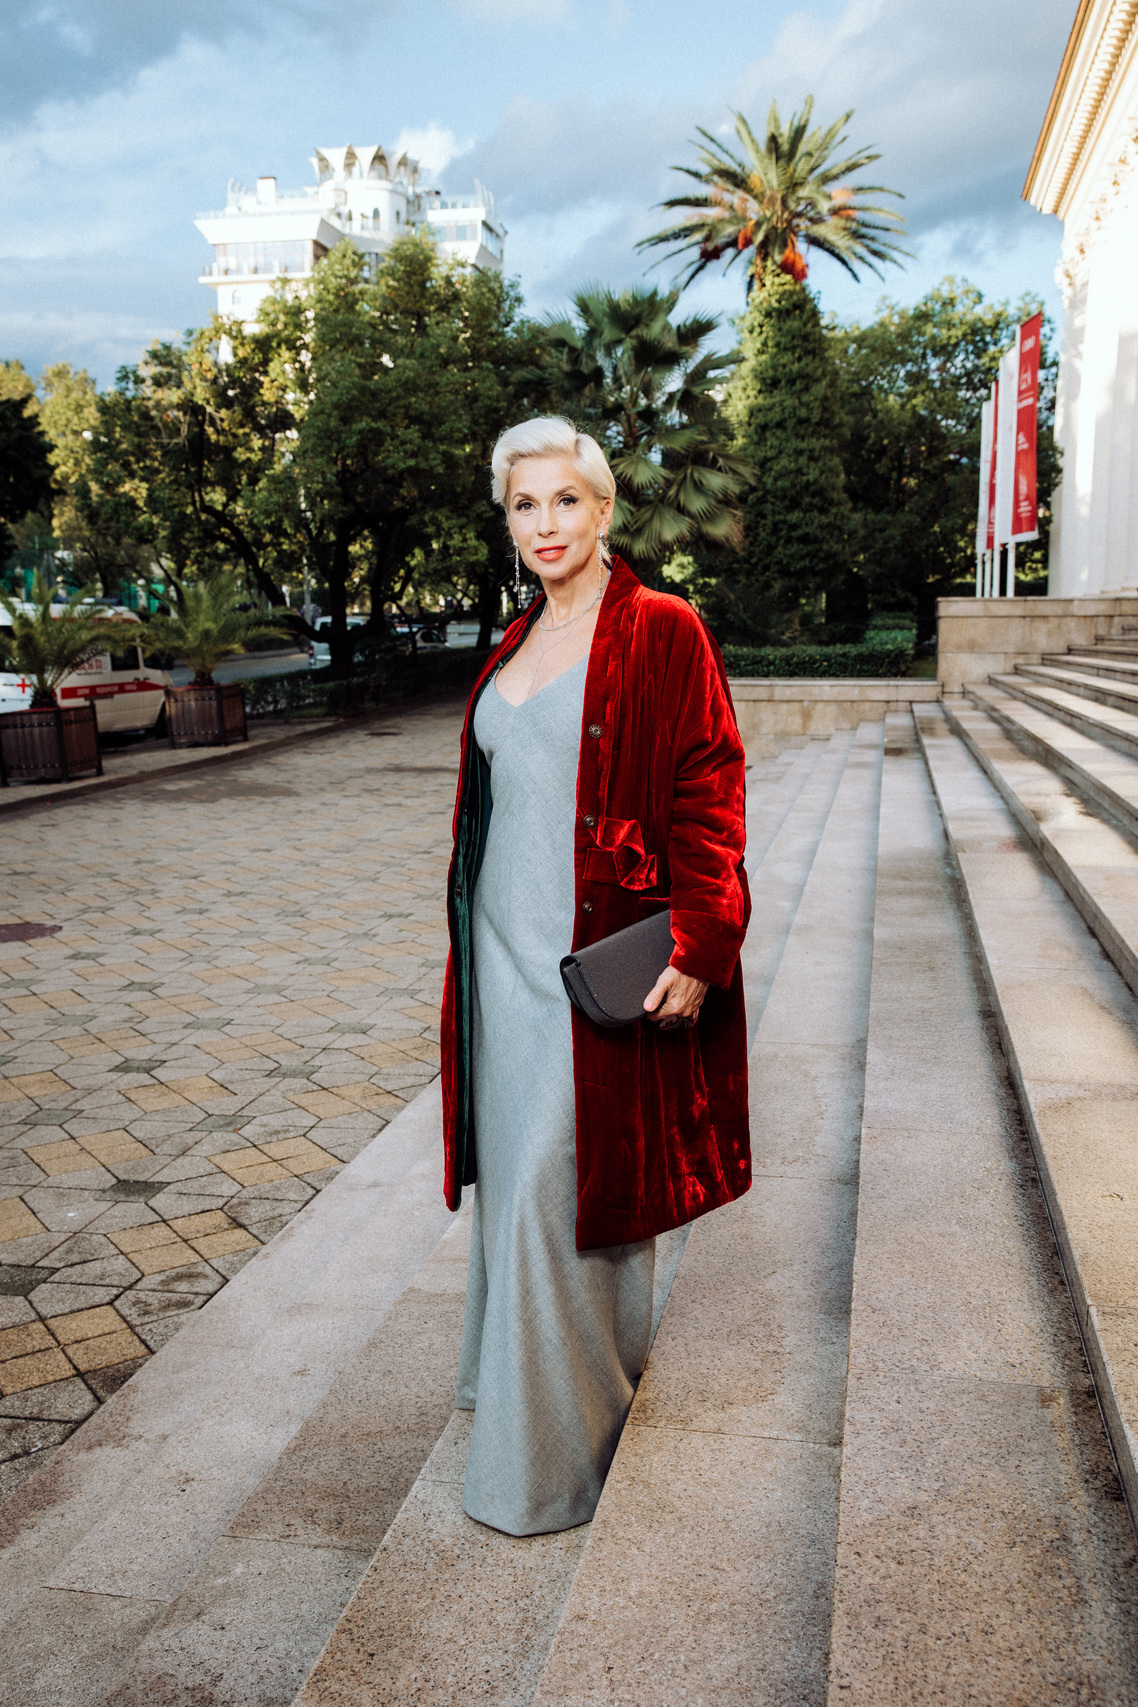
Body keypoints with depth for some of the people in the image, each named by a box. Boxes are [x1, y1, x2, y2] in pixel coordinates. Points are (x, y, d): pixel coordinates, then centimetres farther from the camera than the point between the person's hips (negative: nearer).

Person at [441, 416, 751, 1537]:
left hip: (600, 957, -7)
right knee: (514, 1169, 16)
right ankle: (513, 1369, 38)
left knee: (566, 1182, -3)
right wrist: (470, 942, 19)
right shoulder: (512, 649, 13)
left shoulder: (661, 633, -8)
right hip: (504, 944, 7)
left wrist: (695, 949, -19)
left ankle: (557, 1449, 15)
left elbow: (706, 794, -12)